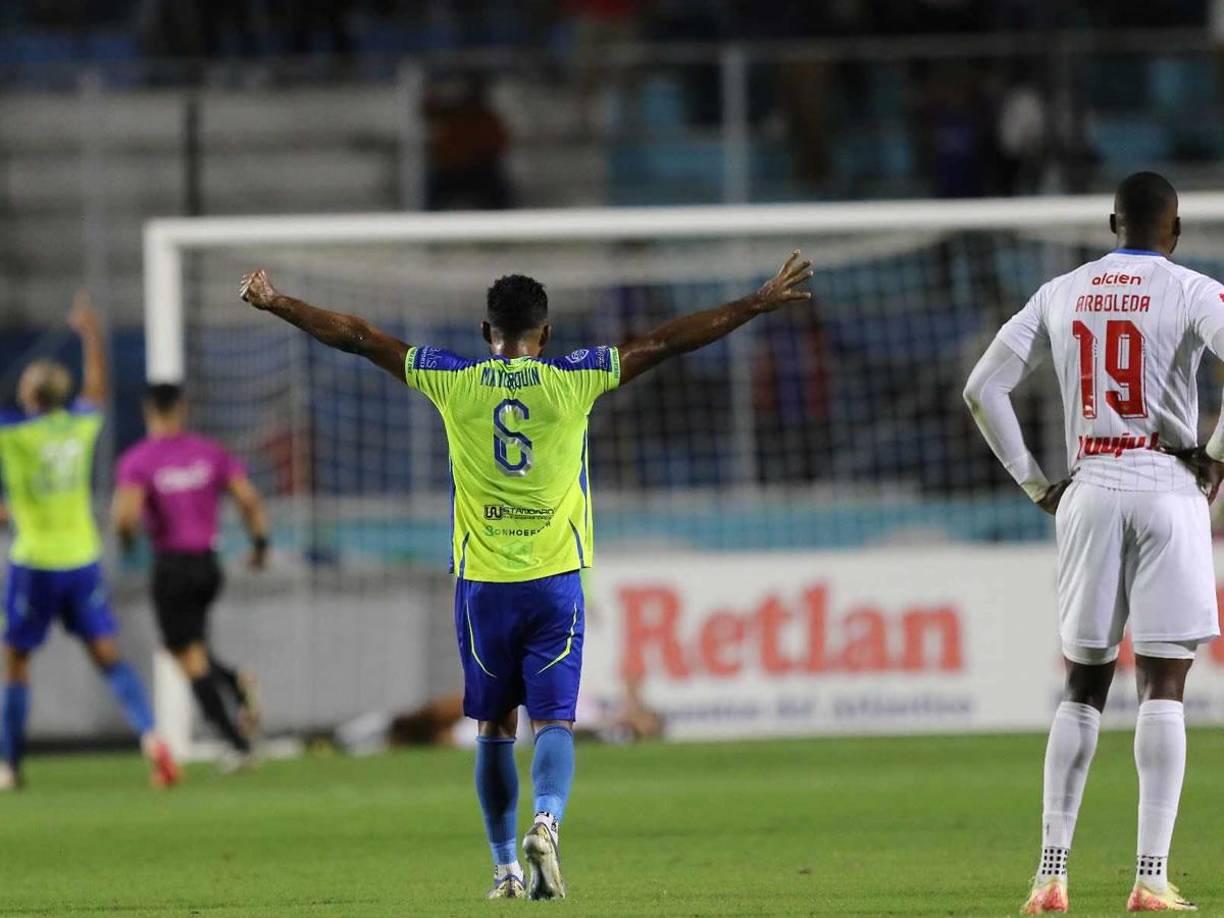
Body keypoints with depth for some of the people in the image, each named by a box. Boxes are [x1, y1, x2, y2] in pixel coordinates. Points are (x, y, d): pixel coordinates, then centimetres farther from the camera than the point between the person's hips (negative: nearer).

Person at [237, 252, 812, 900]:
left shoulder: (454, 384, 1)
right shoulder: (573, 381, -1)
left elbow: (358, 338, 8)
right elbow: (663, 343, 2)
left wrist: (275, 304, 19)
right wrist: (759, 305, 7)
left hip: (482, 584, 1)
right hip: (555, 581, -1)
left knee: (495, 729, 13)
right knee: (553, 721, -4)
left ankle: (505, 866, 14)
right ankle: (546, 822, -31)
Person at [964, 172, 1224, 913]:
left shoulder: (1061, 295, 10)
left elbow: (984, 390, 9)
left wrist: (1035, 484, 11)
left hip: (1089, 495, 4)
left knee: (1083, 686, 10)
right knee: (1163, 687, -2)